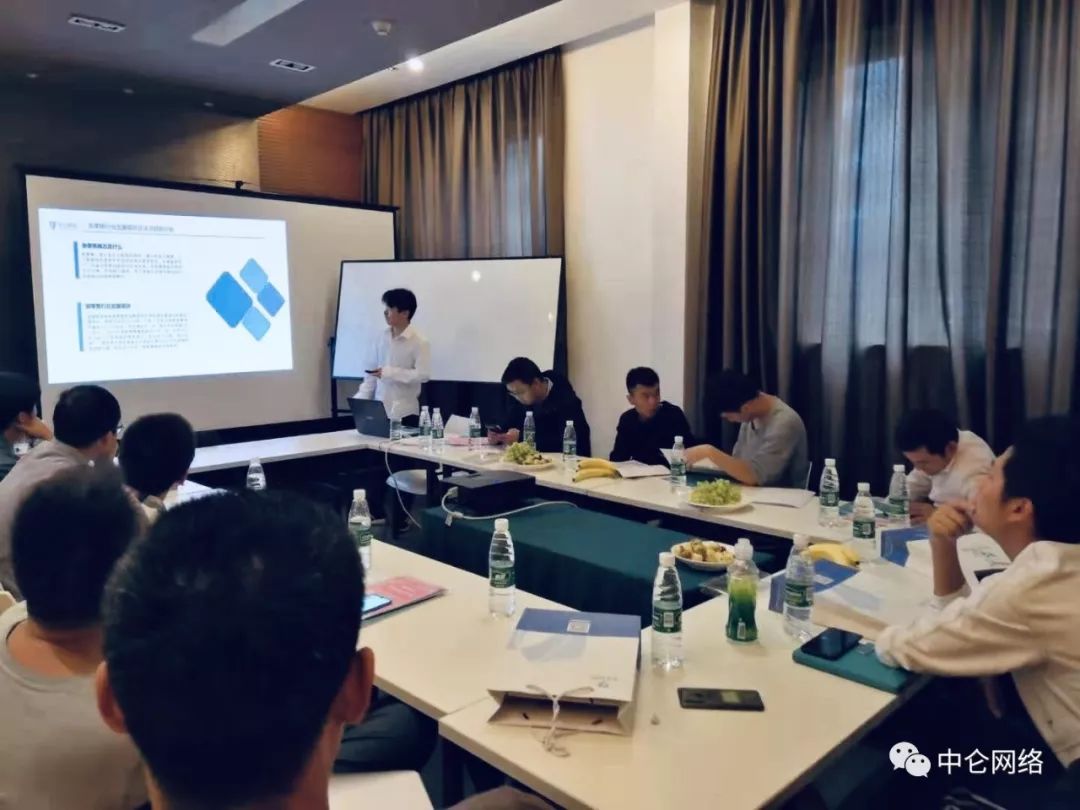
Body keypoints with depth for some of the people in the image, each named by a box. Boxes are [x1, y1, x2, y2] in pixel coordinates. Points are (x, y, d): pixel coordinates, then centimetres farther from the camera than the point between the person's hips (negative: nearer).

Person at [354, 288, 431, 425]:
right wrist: (361, 398, 5)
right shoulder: (382, 336, 7)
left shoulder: (419, 341, -10)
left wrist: (389, 372, -20)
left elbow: (423, 375, -16)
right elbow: (372, 369, 13)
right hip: (379, 410, 5)